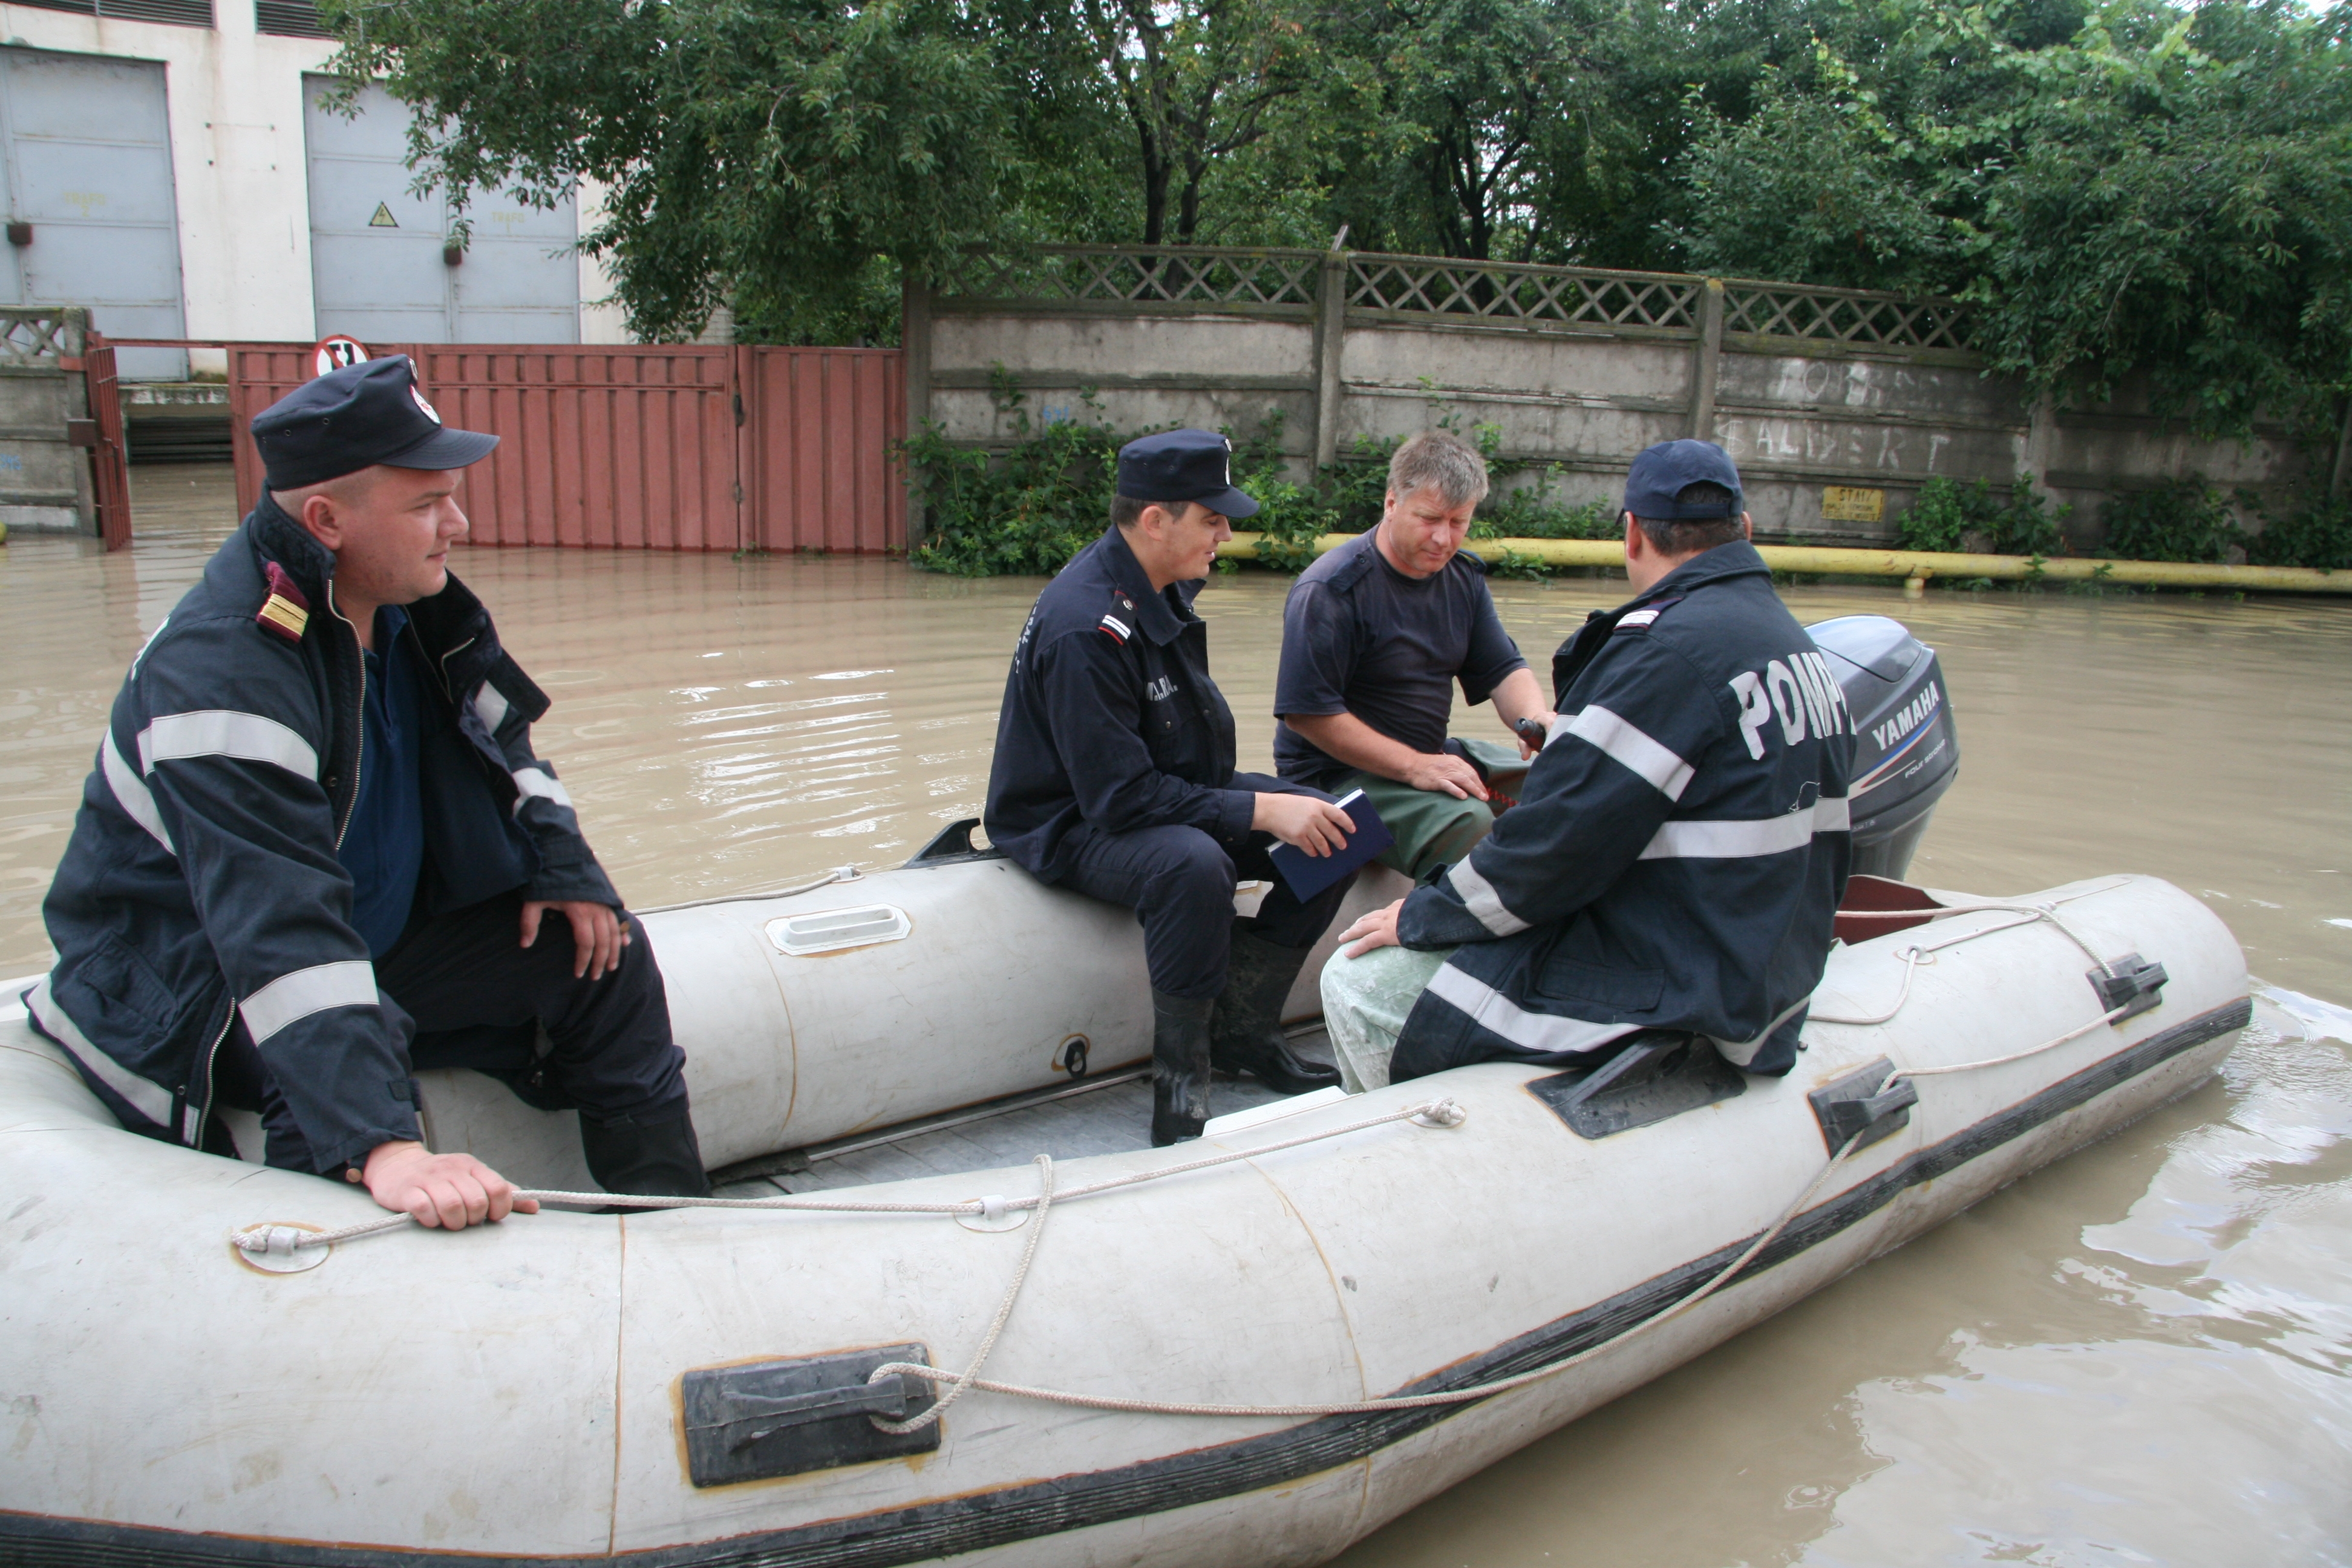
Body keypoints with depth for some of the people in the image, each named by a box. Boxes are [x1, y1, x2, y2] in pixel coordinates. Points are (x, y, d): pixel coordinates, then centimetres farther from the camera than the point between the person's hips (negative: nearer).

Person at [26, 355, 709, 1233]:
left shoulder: (407, 607, -5)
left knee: (600, 949, 1)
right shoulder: (223, 672, -32)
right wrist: (380, 1147, -50)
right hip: (182, 993, -8)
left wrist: (561, 870, -4)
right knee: (336, 1069, -39)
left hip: (373, 939, 8)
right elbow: (278, 932, -42)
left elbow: (497, 743, 13)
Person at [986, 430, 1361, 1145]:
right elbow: (1122, 798, -29)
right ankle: (1181, 1079, -22)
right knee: (1192, 866, -40)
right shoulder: (1084, 628, -27)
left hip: (1174, 792, 10)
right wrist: (1260, 812, -28)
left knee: (1330, 826, -1)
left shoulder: (1162, 588, 2)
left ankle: (1243, 1029, 5)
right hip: (1074, 827, -10)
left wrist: (1282, 803, 2)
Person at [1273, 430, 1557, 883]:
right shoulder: (1329, 590, -16)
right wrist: (1415, 767, -25)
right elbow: (1307, 713, -21)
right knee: (1469, 828, -32)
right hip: (1338, 774, -8)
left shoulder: (1464, 576, 8)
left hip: (1433, 758, 8)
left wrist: (1536, 719, -17)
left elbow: (1504, 669, 8)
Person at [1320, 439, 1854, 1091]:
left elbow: (1562, 837, -23)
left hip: (1663, 1001, -10)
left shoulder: (1671, 646, -21)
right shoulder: (1800, 647, 9)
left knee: (1356, 985, -6)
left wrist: (1420, 917, -9)